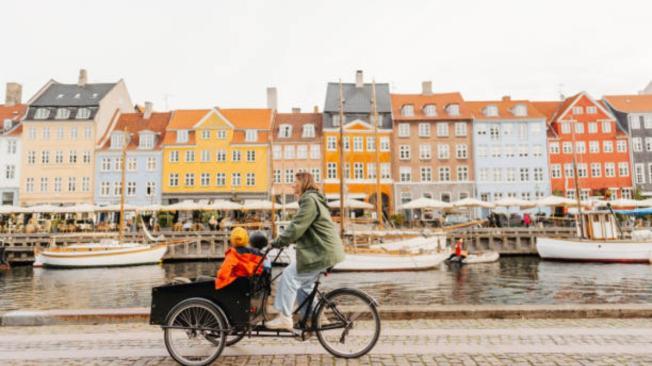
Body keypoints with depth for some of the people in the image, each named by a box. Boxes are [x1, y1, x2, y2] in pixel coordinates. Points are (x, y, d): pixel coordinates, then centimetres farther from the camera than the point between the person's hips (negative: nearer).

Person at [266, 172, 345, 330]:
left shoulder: (310, 200, -14)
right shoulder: (313, 199, 20)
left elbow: (297, 226, -22)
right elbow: (301, 227, 21)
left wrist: (278, 242, -16)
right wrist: (284, 240, 13)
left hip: (321, 252, -10)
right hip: (325, 250, 10)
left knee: (289, 276, -8)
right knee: (304, 283, 15)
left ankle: (284, 318, -2)